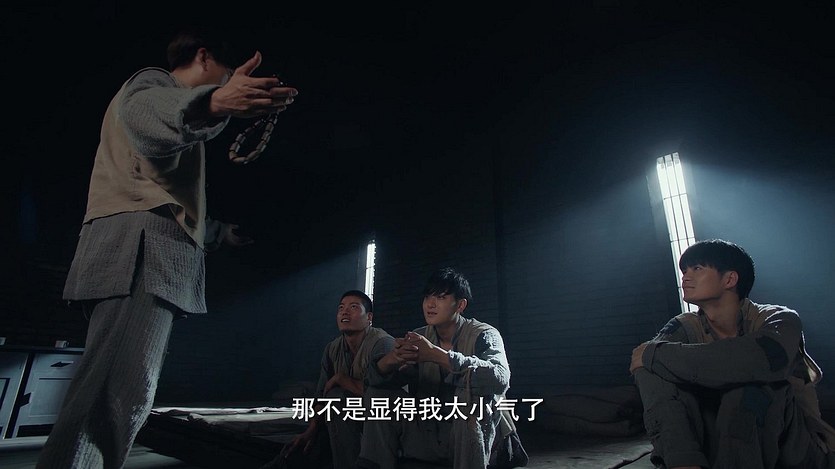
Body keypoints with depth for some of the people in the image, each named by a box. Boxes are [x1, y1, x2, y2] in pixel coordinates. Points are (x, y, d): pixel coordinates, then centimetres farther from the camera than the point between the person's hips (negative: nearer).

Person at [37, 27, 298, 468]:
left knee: (123, 397, 6)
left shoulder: (170, 100, 37)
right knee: (119, 397, -19)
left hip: (150, 252, 10)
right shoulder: (153, 81, 8)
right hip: (141, 249, -10)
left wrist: (221, 232, 49)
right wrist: (211, 102, -42)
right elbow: (142, 114, -20)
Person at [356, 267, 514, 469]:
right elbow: (374, 379, -5)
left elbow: (501, 379, -33)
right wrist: (391, 359, -30)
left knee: (473, 376, -30)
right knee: (378, 394, -9)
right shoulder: (419, 337, 2)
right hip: (425, 434, 4)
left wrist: (436, 355, -38)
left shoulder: (484, 335, -11)